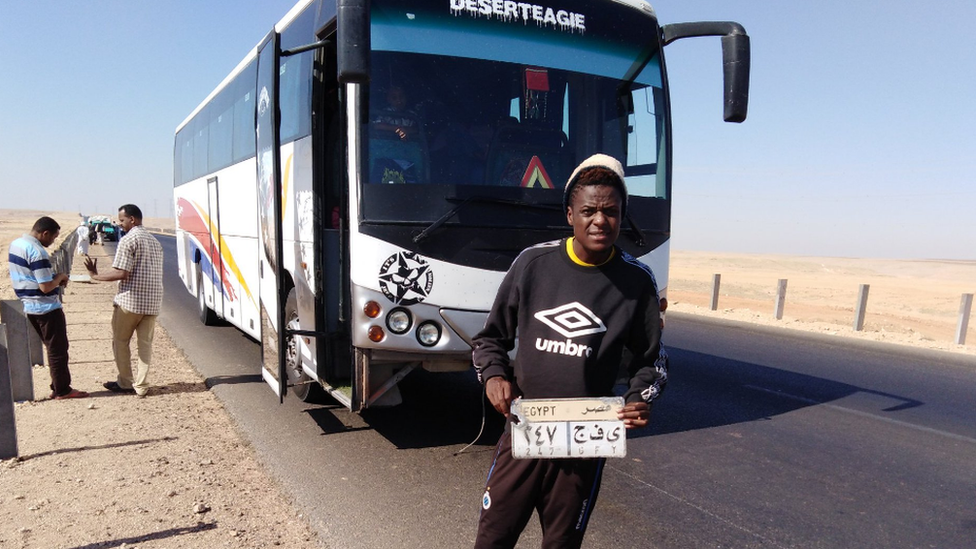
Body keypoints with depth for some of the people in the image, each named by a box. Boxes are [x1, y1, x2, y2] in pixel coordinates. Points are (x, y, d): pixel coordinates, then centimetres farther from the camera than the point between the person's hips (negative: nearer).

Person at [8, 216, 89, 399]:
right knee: (58, 349, 1)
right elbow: (46, 287, -25)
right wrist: (60, 276, -6)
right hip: (46, 307, -9)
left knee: (53, 348, 17)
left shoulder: (15, 244, 7)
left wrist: (54, 277, 8)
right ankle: (62, 390, 8)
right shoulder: (38, 252, -23)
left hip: (30, 306, 9)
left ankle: (58, 386, 22)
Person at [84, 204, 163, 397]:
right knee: (145, 343, 9)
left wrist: (95, 275, -6)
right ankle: (141, 385, 9)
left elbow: (121, 273, -18)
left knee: (120, 341, 10)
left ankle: (125, 383, 16)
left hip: (130, 301, -7)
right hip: (152, 302, 7)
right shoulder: (155, 241, 15)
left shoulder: (128, 239, -11)